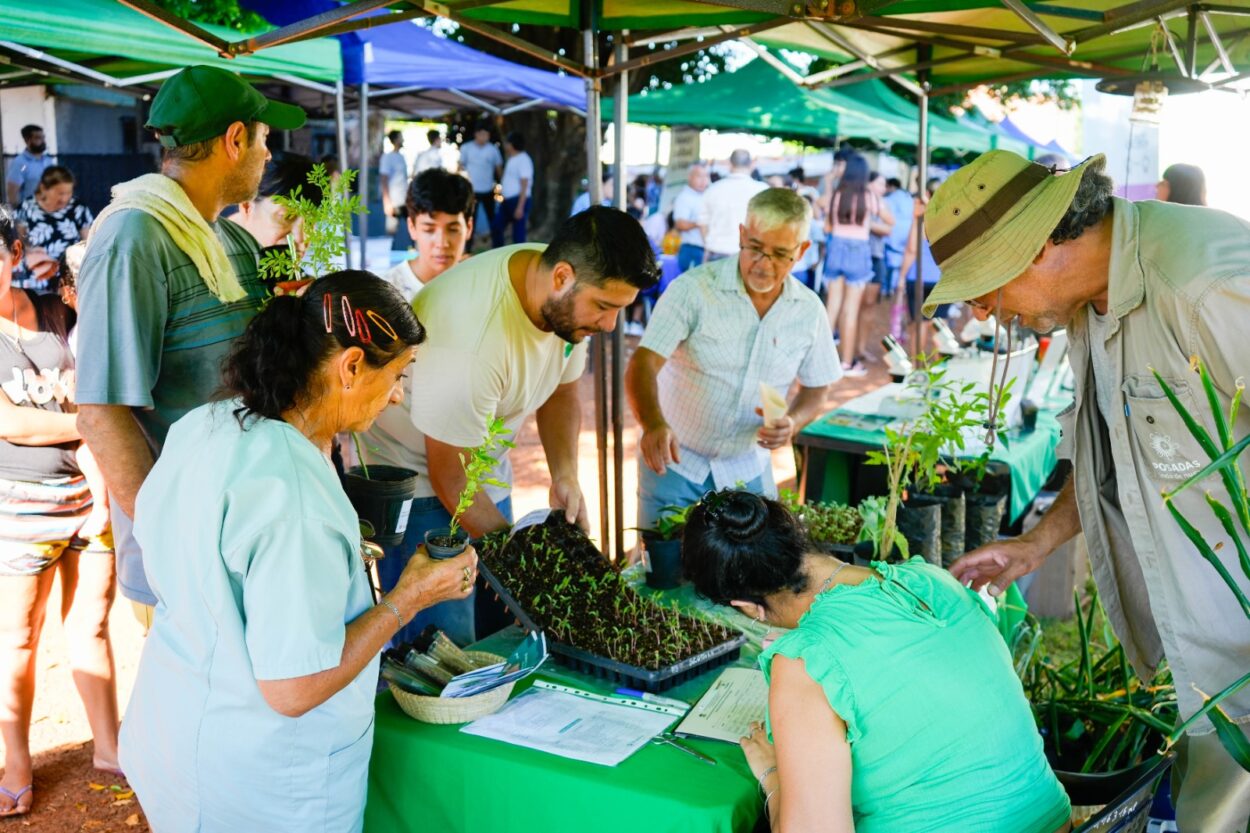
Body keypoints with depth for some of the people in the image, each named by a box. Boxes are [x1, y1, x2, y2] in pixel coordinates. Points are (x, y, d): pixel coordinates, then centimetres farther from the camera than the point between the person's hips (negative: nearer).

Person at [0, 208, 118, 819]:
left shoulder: (58, 316, 5)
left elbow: (86, 408, -2)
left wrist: (102, 490, -9)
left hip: (90, 491, 3)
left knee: (91, 625, 12)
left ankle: (108, 749, 25)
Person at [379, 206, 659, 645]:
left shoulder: (571, 298, -10)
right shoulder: (469, 333, -33)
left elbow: (561, 390, 7)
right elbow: (448, 471, -24)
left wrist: (565, 476, -9)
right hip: (417, 474, -7)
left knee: (497, 631, 9)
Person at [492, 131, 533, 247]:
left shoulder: (523, 160, -14)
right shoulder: (511, 159, 15)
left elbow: (524, 185, -19)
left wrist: (520, 207, -23)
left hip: (518, 200, -10)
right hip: (507, 201, 10)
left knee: (518, 234, -4)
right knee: (496, 227, 11)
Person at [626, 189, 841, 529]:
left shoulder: (809, 310, -3)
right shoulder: (693, 289, -16)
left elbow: (816, 390, 8)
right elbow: (642, 365, -23)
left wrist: (792, 424, -14)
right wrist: (654, 423, -43)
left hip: (748, 469, 3)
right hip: (673, 462, -3)